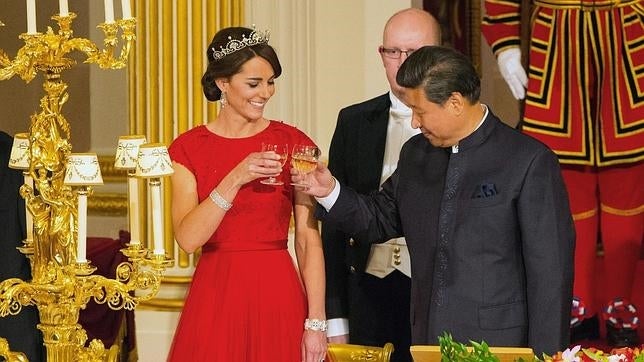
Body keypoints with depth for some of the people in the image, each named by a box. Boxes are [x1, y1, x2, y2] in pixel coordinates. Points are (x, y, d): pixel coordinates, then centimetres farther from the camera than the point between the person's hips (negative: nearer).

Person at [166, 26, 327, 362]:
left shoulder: (293, 143, 0)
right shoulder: (188, 148, 0)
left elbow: (309, 240, -3)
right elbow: (187, 238, -12)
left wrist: (316, 323, -10)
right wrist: (236, 179, -22)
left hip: (279, 296, 0)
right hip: (216, 298, 0)